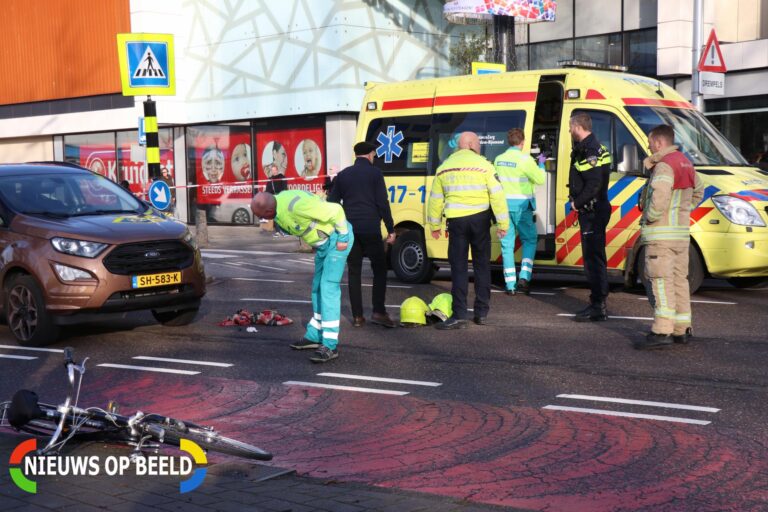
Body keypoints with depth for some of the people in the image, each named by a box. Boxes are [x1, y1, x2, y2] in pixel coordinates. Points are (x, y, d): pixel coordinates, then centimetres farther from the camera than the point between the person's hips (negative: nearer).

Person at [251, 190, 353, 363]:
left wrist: (342, 238, -17)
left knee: (328, 288, -14)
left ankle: (330, 346, -14)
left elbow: (336, 210, -27)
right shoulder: (278, 209, -3)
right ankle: (314, 336, 26)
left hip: (337, 239, -10)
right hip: (324, 243, 10)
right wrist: (317, 242, 14)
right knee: (317, 288, 15)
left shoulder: (295, 205, -32)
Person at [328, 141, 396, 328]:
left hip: (349, 229, 4)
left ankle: (357, 316, 5)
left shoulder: (343, 175, 13)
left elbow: (332, 203, 12)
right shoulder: (375, 173, 0)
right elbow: (383, 203, -5)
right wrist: (391, 229, -2)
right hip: (370, 229, -4)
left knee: (354, 272, 7)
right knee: (379, 268, 7)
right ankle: (378, 312, -2)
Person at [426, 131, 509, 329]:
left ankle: (459, 315, -5)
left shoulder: (444, 167, 9)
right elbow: (497, 195, -6)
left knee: (458, 266, 2)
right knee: (482, 264, 12)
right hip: (480, 218, -1)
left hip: (457, 220, 1)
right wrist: (503, 224, -2)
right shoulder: (483, 165, -1)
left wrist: (434, 225, 21)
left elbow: (435, 199, 12)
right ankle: (481, 313, 16)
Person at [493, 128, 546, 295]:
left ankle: (510, 285, 6)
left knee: (507, 243, 8)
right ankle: (524, 277, -1)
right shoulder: (525, 160, -12)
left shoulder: (498, 159, 4)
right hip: (521, 204, -4)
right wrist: (541, 164, 9)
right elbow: (540, 179, -8)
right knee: (529, 240, 13)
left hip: (503, 204, 4)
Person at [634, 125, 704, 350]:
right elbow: (698, 191, 29)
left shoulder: (664, 166, -16)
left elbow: (659, 199, -29)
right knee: (678, 280, 14)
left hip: (661, 234, -10)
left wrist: (648, 219, -14)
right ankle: (681, 329, 20)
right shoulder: (685, 163, 16)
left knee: (660, 281, -11)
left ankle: (662, 331, -15)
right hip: (682, 232, 10)